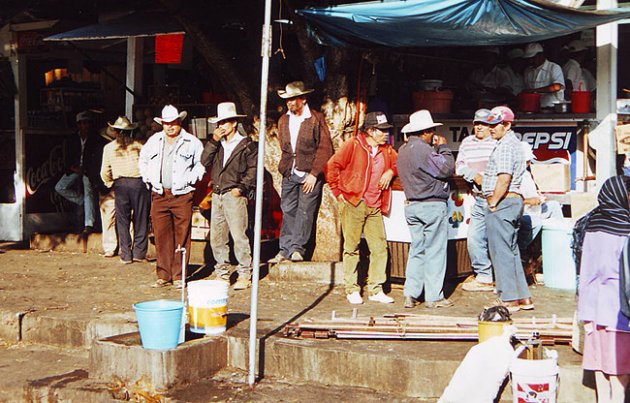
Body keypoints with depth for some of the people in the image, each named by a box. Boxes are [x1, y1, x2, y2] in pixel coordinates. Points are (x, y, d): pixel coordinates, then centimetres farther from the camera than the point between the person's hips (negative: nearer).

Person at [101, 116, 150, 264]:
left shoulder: (108, 148, 6)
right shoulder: (139, 145, 2)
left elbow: (104, 173, 10)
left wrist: (111, 184, 25)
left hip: (120, 184, 1)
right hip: (139, 183, -1)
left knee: (122, 220, 8)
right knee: (140, 219, 7)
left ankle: (126, 255, 7)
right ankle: (139, 252, 9)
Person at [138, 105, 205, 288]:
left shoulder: (192, 142, 3)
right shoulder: (153, 141, 13)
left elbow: (202, 163, 11)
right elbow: (142, 161, 27)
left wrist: (191, 179, 0)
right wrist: (148, 179, 15)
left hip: (182, 196, -3)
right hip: (159, 195, 3)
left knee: (182, 236, -2)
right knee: (161, 236, 2)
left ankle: (179, 275, 6)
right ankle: (163, 275, 10)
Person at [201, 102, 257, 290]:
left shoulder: (247, 145, 1)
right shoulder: (216, 144, 17)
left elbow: (253, 169, -2)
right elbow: (205, 161, 5)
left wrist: (241, 187, -10)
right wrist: (214, 141, -1)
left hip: (234, 196, -6)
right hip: (217, 195, 6)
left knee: (239, 236, -9)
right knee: (216, 237, 7)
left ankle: (245, 275, -1)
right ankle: (222, 273, 17)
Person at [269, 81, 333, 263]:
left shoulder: (316, 119, -4)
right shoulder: (283, 120, 12)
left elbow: (325, 148, -6)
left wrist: (314, 174, -12)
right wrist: (285, 168, 10)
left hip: (310, 174, -4)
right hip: (289, 174, 5)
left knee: (305, 211, -5)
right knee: (288, 211, 3)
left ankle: (297, 248, 0)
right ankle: (285, 250, 6)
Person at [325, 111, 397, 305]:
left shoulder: (387, 150, 14)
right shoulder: (353, 144, -2)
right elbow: (331, 166, -3)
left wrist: (390, 172, 7)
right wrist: (338, 192, -3)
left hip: (374, 207, 5)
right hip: (353, 204, -5)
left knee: (379, 247, -1)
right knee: (351, 247, 0)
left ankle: (376, 290, 9)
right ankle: (351, 289, 10)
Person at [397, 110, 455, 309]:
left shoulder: (403, 150, 12)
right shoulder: (423, 150, -16)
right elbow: (447, 169, -15)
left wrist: (436, 149, 15)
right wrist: (443, 148, -2)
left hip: (412, 206, 8)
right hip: (432, 205, -8)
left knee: (417, 249, 12)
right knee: (435, 251, 0)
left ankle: (410, 294, 8)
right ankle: (433, 296, 5)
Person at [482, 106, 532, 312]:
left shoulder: (505, 146, -14)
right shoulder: (514, 143, 19)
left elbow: (504, 178, -23)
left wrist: (493, 203, -17)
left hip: (502, 202, -11)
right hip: (514, 201, 11)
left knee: (500, 251, -6)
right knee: (511, 250, 13)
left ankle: (509, 299, -2)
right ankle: (523, 297, 16)